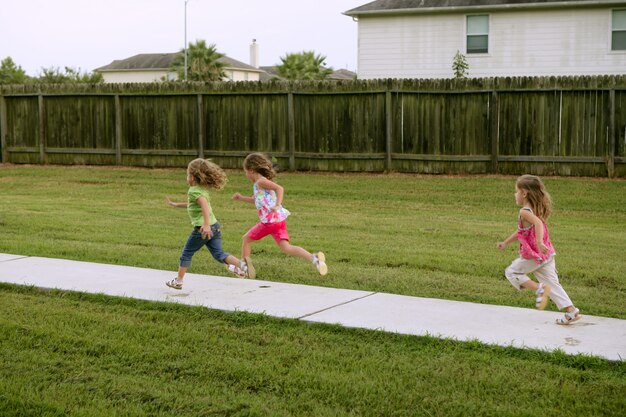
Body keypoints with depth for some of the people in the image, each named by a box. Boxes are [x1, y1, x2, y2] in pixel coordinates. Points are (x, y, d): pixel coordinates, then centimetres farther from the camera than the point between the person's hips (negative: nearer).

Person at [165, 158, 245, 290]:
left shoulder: (193, 191, -10)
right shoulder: (203, 189, 18)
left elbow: (205, 205, -27)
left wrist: (206, 225, -36)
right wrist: (174, 204, 43)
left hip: (202, 229, -8)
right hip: (215, 226, 8)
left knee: (186, 254, 9)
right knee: (218, 253, 2)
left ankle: (178, 281, 18)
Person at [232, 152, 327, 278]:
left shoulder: (260, 181, -7)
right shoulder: (259, 184, 22)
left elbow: (279, 188, -21)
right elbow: (256, 200, 38)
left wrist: (277, 205, -30)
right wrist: (241, 198, 37)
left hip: (269, 220, -8)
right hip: (279, 220, 8)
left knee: (246, 238, 12)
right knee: (286, 247, -2)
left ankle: (243, 266, 19)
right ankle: (313, 258, -21)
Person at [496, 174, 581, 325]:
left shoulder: (525, 212, -16)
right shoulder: (537, 210, 14)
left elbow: (538, 223, -35)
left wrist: (539, 242, -47)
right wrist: (505, 242, 32)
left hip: (534, 256, -8)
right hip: (547, 255, 8)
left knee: (511, 272, 10)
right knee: (552, 284, 12)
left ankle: (539, 289, -7)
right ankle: (571, 311, 3)